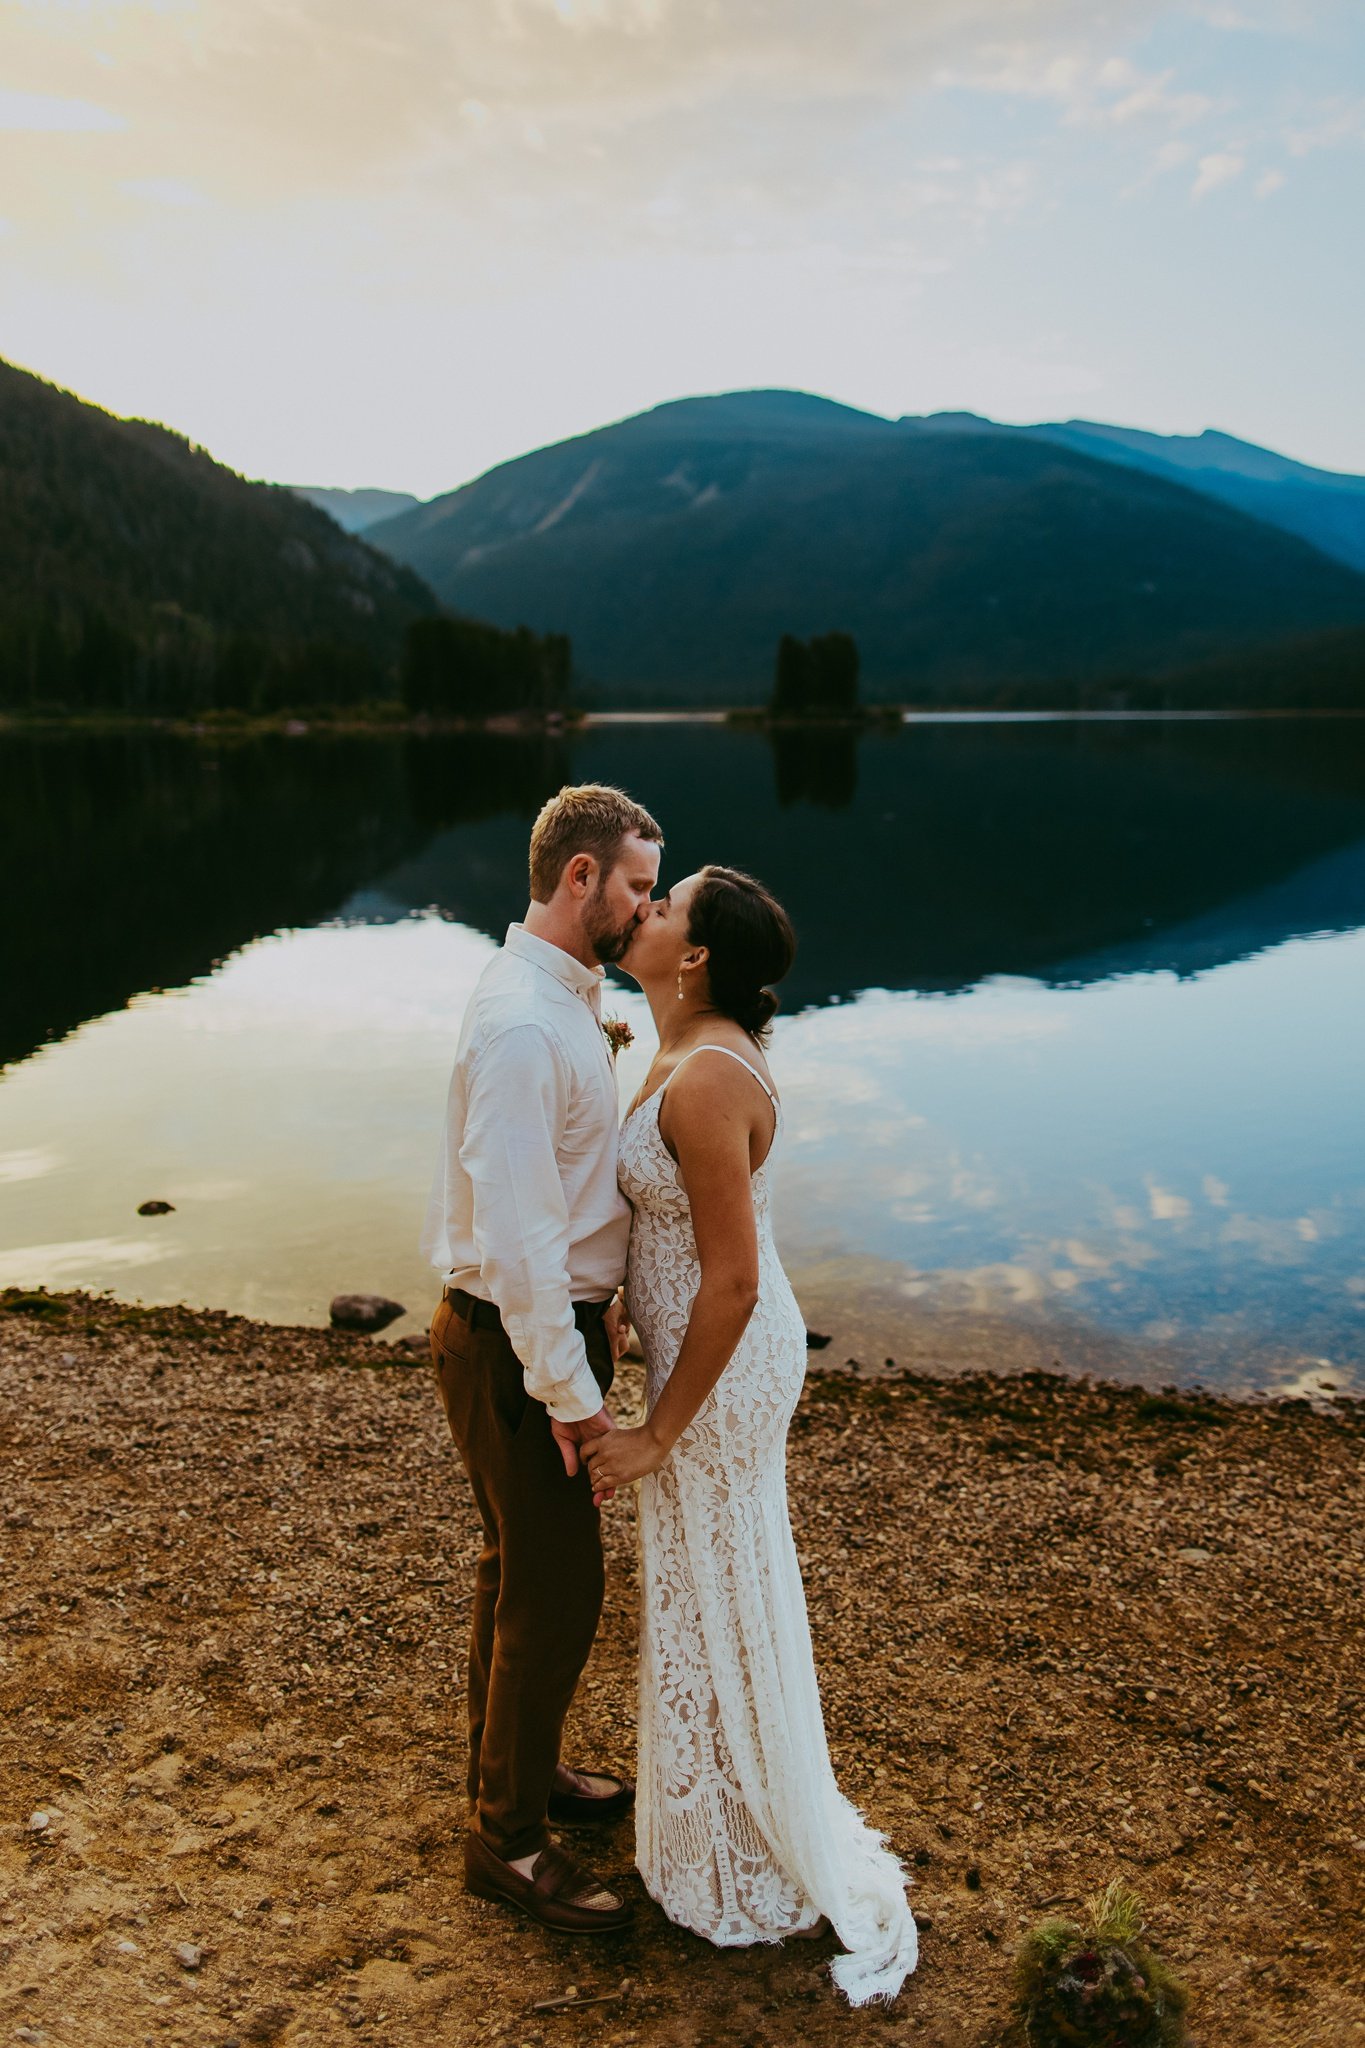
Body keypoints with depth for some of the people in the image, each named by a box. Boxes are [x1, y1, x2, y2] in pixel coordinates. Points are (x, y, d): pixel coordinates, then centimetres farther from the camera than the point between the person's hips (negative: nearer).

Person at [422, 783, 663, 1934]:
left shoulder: (570, 1000, 7)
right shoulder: (523, 1026, -25)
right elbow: (513, 1231, -27)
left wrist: (598, 1310, 19)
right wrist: (568, 1389, -22)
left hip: (558, 1323, 10)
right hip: (518, 1348, -10)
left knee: (527, 1564, 24)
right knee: (556, 1587, 3)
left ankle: (521, 1768, 44)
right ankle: (507, 1840, 23)